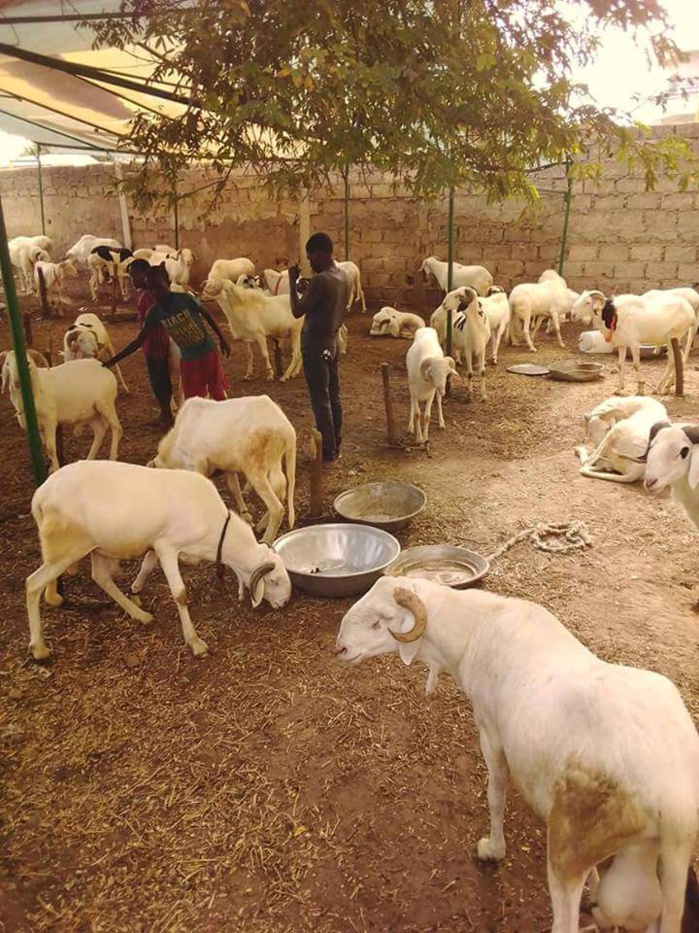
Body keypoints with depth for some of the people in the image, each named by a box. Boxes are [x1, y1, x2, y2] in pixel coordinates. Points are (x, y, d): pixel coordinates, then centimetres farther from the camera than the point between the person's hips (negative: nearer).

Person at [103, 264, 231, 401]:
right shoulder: (154, 312, -9)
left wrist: (222, 339, 0)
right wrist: (113, 360, -9)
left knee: (218, 394, 12)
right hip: (188, 360, 2)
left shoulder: (184, 298, -18)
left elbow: (207, 315, -4)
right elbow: (139, 341, -4)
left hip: (208, 353, -2)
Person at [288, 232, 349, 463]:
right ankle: (335, 445, 23)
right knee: (333, 396, 14)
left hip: (316, 345, -9)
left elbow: (297, 311, -17)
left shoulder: (320, 280, -22)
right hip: (332, 341, 9)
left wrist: (292, 281, -9)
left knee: (320, 401, -2)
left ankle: (327, 451, 5)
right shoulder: (342, 277, 7)